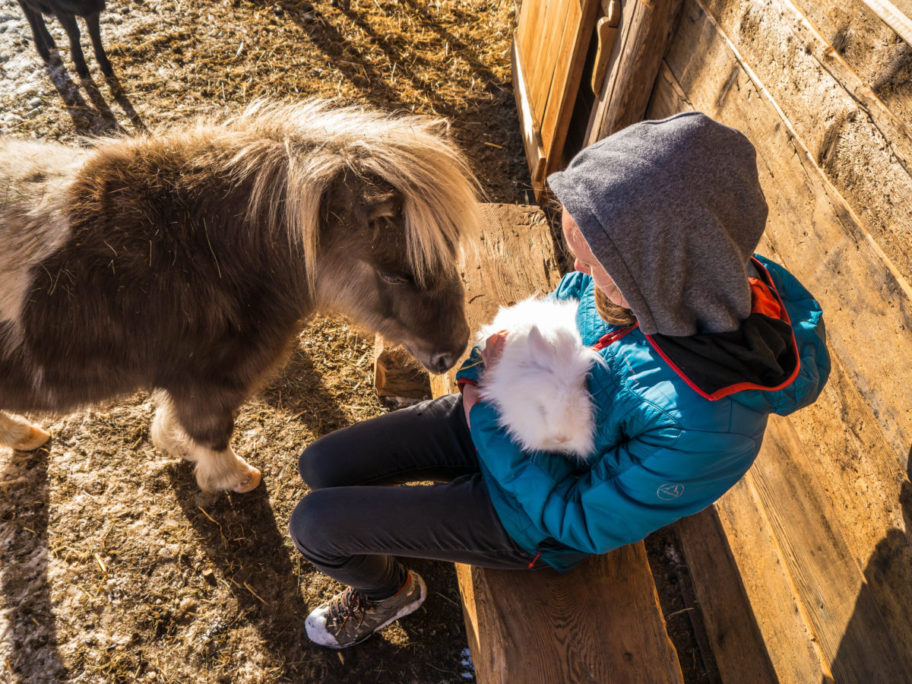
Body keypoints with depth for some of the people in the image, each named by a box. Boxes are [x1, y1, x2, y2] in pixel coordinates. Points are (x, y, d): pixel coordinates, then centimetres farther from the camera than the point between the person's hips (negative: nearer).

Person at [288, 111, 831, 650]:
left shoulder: (706, 423, -39)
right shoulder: (691, 273, -19)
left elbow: (582, 520, -24)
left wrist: (488, 419, -20)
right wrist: (496, 356, -17)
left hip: (535, 510, -5)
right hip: (495, 413, 6)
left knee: (313, 524, -4)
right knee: (321, 465, 6)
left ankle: (390, 591, 32)